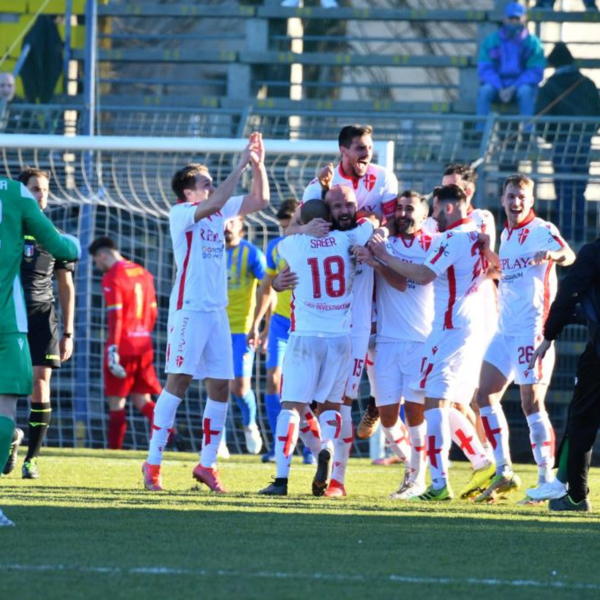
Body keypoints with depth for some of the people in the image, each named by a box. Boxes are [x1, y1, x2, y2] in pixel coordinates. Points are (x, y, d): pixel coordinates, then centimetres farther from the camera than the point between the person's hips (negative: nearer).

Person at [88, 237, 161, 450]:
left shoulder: (112, 277, -9)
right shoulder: (143, 274, 14)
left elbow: (115, 315, -16)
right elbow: (153, 312, 16)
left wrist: (113, 350, -17)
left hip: (123, 346, -7)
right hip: (144, 345, 7)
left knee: (116, 401, 0)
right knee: (141, 399, 9)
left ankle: (114, 449, -1)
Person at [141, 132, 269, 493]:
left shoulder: (220, 211, 14)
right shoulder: (180, 214, -6)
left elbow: (260, 200, 16)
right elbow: (213, 204, -24)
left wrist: (258, 165, 2)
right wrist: (241, 167, -21)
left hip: (218, 311, 7)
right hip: (189, 308, -7)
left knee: (221, 388, 4)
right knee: (179, 381, -11)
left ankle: (207, 464, 10)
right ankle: (153, 463, -9)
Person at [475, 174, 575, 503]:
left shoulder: (541, 230, -9)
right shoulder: (506, 234, 15)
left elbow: (568, 255, -31)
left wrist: (553, 255, -52)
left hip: (531, 329, -8)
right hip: (505, 329, 8)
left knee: (532, 403, -9)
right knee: (485, 395, 4)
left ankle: (547, 481, -4)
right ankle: (504, 473, 10)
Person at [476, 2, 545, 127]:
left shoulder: (532, 42, -1)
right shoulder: (491, 41, 4)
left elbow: (535, 72, -6)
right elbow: (485, 69, -1)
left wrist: (513, 88, -19)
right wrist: (500, 89, -18)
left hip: (521, 85, -1)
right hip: (497, 85, 1)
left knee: (525, 91, -36)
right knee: (484, 90, -31)